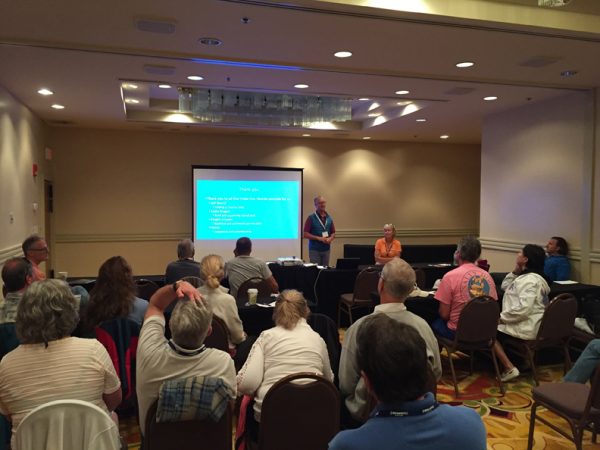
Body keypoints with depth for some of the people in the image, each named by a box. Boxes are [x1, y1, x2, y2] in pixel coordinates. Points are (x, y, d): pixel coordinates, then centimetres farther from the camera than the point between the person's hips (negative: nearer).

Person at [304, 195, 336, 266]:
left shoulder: (329, 218, 9)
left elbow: (333, 233, 14)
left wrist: (330, 239, -8)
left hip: (326, 249, 4)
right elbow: (305, 234, -9)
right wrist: (318, 238, -17)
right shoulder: (311, 218, -6)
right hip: (314, 250, -4)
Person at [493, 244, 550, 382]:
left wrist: (502, 317, -19)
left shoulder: (530, 280, -22)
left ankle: (510, 369, -4)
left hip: (526, 327, -10)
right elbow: (505, 286, 21)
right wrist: (515, 271, 7)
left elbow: (523, 309, -32)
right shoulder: (526, 276, 11)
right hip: (526, 323, 10)